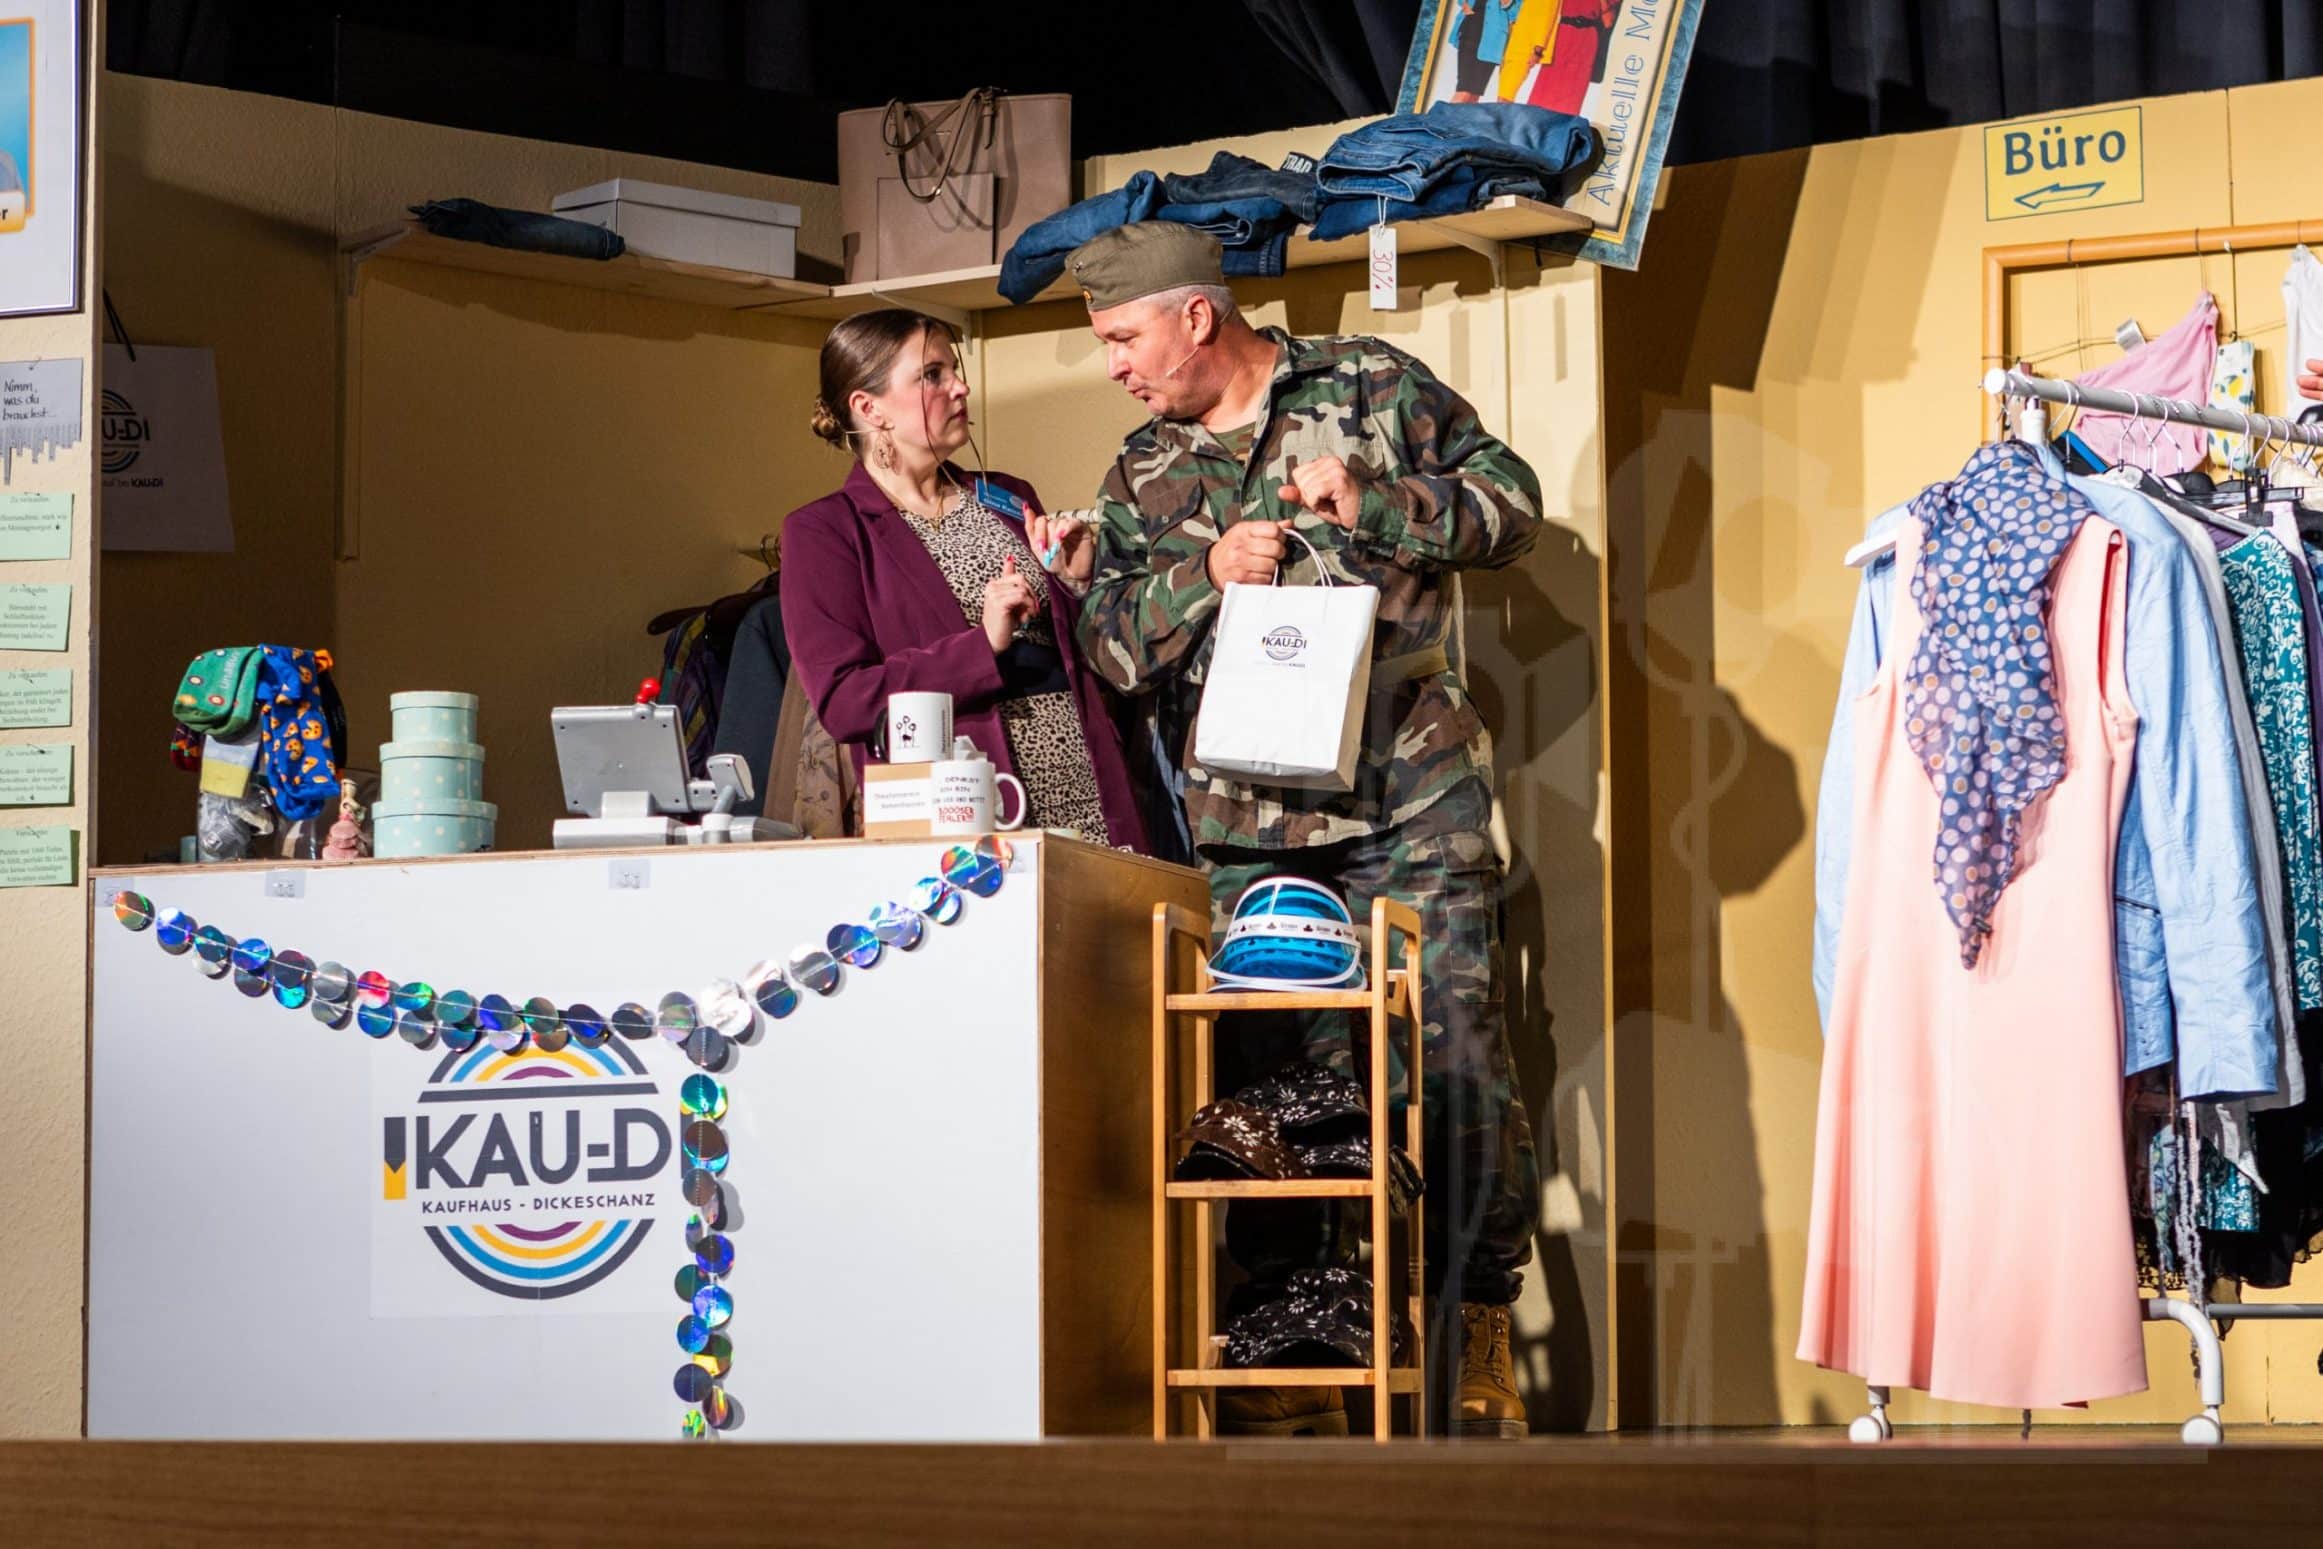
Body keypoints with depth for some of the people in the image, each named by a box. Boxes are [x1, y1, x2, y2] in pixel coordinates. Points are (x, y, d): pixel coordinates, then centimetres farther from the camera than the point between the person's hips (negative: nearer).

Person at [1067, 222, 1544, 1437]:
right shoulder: (1141, 476, 14)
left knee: (1456, 1064, -6)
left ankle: (1484, 1330, 6)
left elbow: (1510, 503, 2)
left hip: (1412, 804, -3)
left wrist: (1372, 503, -12)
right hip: (1246, 824, 3)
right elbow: (1114, 646, 9)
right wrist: (1208, 572, -8)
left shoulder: (1373, 388, 4)